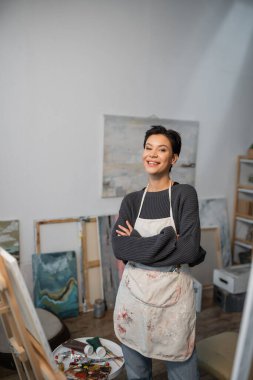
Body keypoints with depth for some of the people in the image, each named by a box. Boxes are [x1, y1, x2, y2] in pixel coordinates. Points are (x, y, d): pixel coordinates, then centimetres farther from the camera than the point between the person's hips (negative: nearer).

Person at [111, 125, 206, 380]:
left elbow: (190, 249, -17)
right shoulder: (131, 200, 3)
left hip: (173, 295, -3)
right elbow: (118, 248, -10)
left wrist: (139, 245, -12)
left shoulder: (184, 194, -6)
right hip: (133, 293, 3)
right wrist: (168, 240, -16)